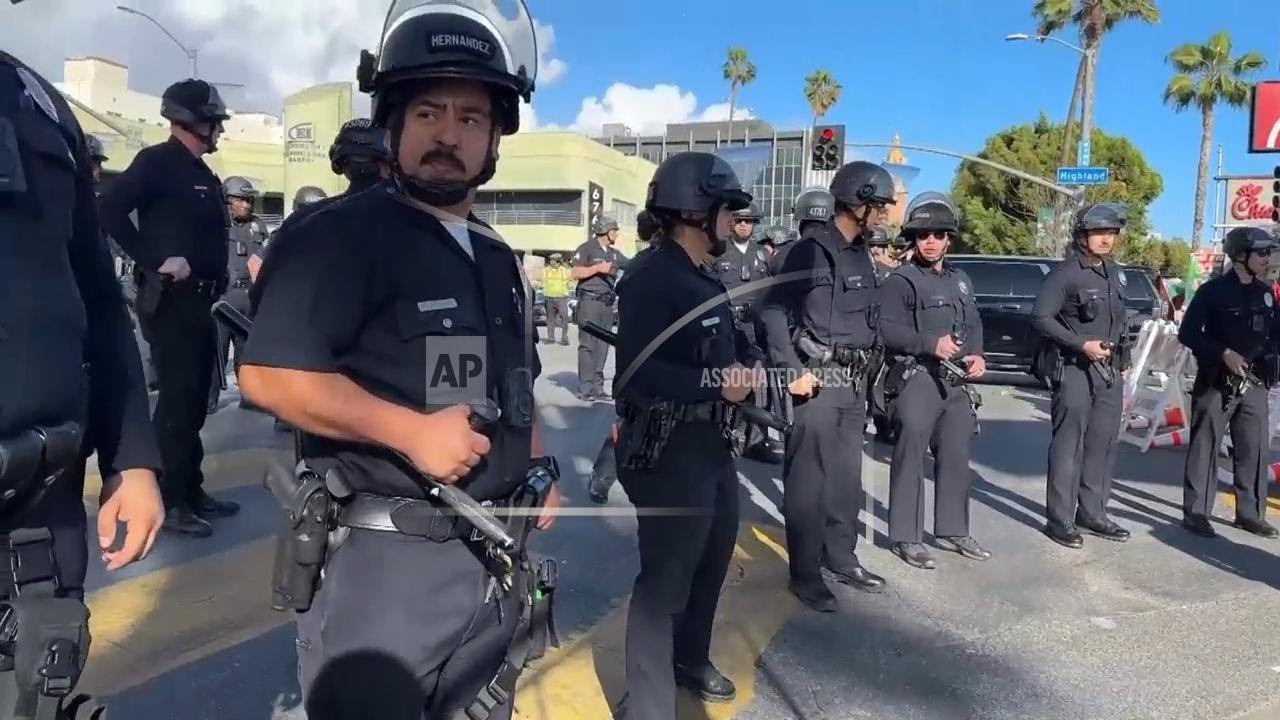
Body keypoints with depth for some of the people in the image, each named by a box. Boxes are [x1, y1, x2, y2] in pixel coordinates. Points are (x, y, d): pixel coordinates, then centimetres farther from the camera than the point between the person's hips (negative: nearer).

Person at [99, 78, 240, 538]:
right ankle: (169, 501, 1)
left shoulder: (203, 174, 17)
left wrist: (215, 281, 8)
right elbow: (110, 211, -22)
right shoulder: (157, 161, -9)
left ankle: (190, 490, 22)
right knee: (177, 397, -7)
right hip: (170, 299, -9)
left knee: (195, 397, 13)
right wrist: (155, 261, -23)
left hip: (198, 300, 9)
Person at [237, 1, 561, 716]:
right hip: (386, 559, -7)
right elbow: (270, 374, -22)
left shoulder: (500, 259, 12)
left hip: (496, 555, 8)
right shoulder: (339, 236, -13)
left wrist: (539, 468, 11)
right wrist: (412, 432, -25)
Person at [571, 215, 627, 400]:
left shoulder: (614, 253, 17)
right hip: (590, 302, -7)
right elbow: (576, 273, -11)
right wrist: (598, 267, -14)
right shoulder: (586, 249, -3)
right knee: (587, 346, -6)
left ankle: (597, 387, 11)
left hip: (607, 303, 7)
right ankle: (584, 389, -5)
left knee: (602, 347, 6)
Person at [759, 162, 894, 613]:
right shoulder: (812, 249, -11)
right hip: (818, 378, -8)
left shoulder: (861, 254, 13)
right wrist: (793, 370, -18)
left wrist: (867, 368, 11)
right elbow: (773, 310, -13)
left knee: (846, 474, 15)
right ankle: (805, 573, 8)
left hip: (854, 380, 8)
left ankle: (840, 557, 28)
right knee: (808, 479, -1)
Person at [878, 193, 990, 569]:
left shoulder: (961, 281, 19)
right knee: (910, 460, -5)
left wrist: (977, 355, 3)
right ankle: (906, 537, 3)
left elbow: (974, 325, 22)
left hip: (957, 383, 7)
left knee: (956, 459, 13)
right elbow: (887, 329, -15)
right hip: (916, 380, -7)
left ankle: (953, 530, 25)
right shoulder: (900, 281, -4)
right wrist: (931, 343, -24)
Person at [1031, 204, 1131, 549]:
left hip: (1109, 370, 7)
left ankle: (1092, 513, 20)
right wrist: (1081, 344, -19)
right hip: (1074, 369, -7)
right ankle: (1059, 519, 0)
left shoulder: (1115, 274, 14)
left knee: (1102, 445, 10)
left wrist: (1120, 359, 16)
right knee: (1068, 445, -6)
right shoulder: (1066, 273, -9)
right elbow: (1040, 317, -15)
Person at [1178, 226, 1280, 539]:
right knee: (1205, 448, -1)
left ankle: (1250, 514, 21)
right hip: (1217, 383, -6)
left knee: (1255, 450, 9)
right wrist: (1224, 353, -18)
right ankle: (1196, 513, 5)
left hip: (1254, 384, 6)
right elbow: (1187, 333, -9)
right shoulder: (1213, 290, -7)